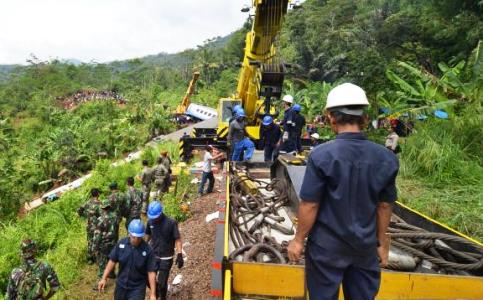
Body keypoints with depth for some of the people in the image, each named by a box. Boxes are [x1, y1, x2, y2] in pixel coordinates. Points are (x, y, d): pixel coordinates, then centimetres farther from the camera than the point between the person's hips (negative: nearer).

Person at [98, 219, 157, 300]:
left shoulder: (148, 250, -19)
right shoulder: (121, 243, -10)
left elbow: (151, 272, -16)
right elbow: (112, 261, 1)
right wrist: (104, 278, -2)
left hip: (137, 288, -3)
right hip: (121, 285, 4)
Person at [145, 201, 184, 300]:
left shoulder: (171, 223, -17)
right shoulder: (150, 221, -4)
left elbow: (178, 239, -14)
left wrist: (179, 255, -22)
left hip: (166, 258, -4)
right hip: (153, 256, 4)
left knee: (162, 282, 0)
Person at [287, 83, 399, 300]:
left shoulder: (321, 155, -19)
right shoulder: (386, 158, -7)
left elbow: (310, 205, -16)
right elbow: (385, 206, 2)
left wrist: (298, 240, -2)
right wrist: (382, 242, 15)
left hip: (327, 246, -3)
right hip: (366, 246, 4)